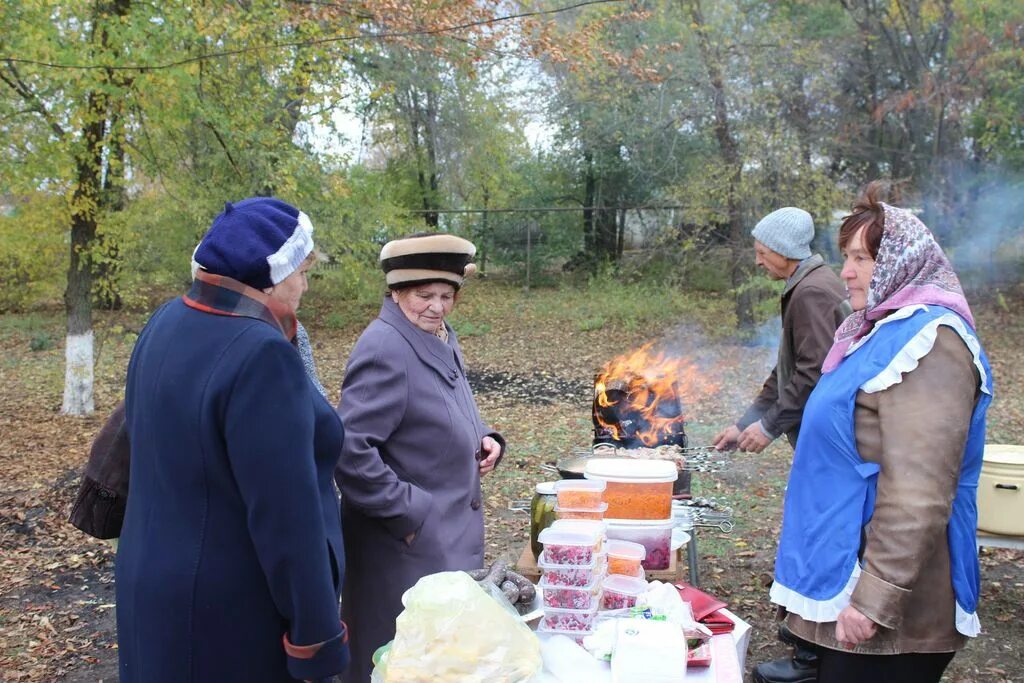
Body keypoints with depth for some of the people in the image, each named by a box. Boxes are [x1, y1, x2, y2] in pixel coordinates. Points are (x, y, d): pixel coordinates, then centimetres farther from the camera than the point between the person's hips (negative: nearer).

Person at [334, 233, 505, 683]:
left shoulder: (441, 337, 8)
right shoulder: (385, 349, -21)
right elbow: (349, 449, -26)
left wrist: (485, 440, 1)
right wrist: (407, 515, -21)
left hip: (451, 535, 9)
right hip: (408, 543, -9)